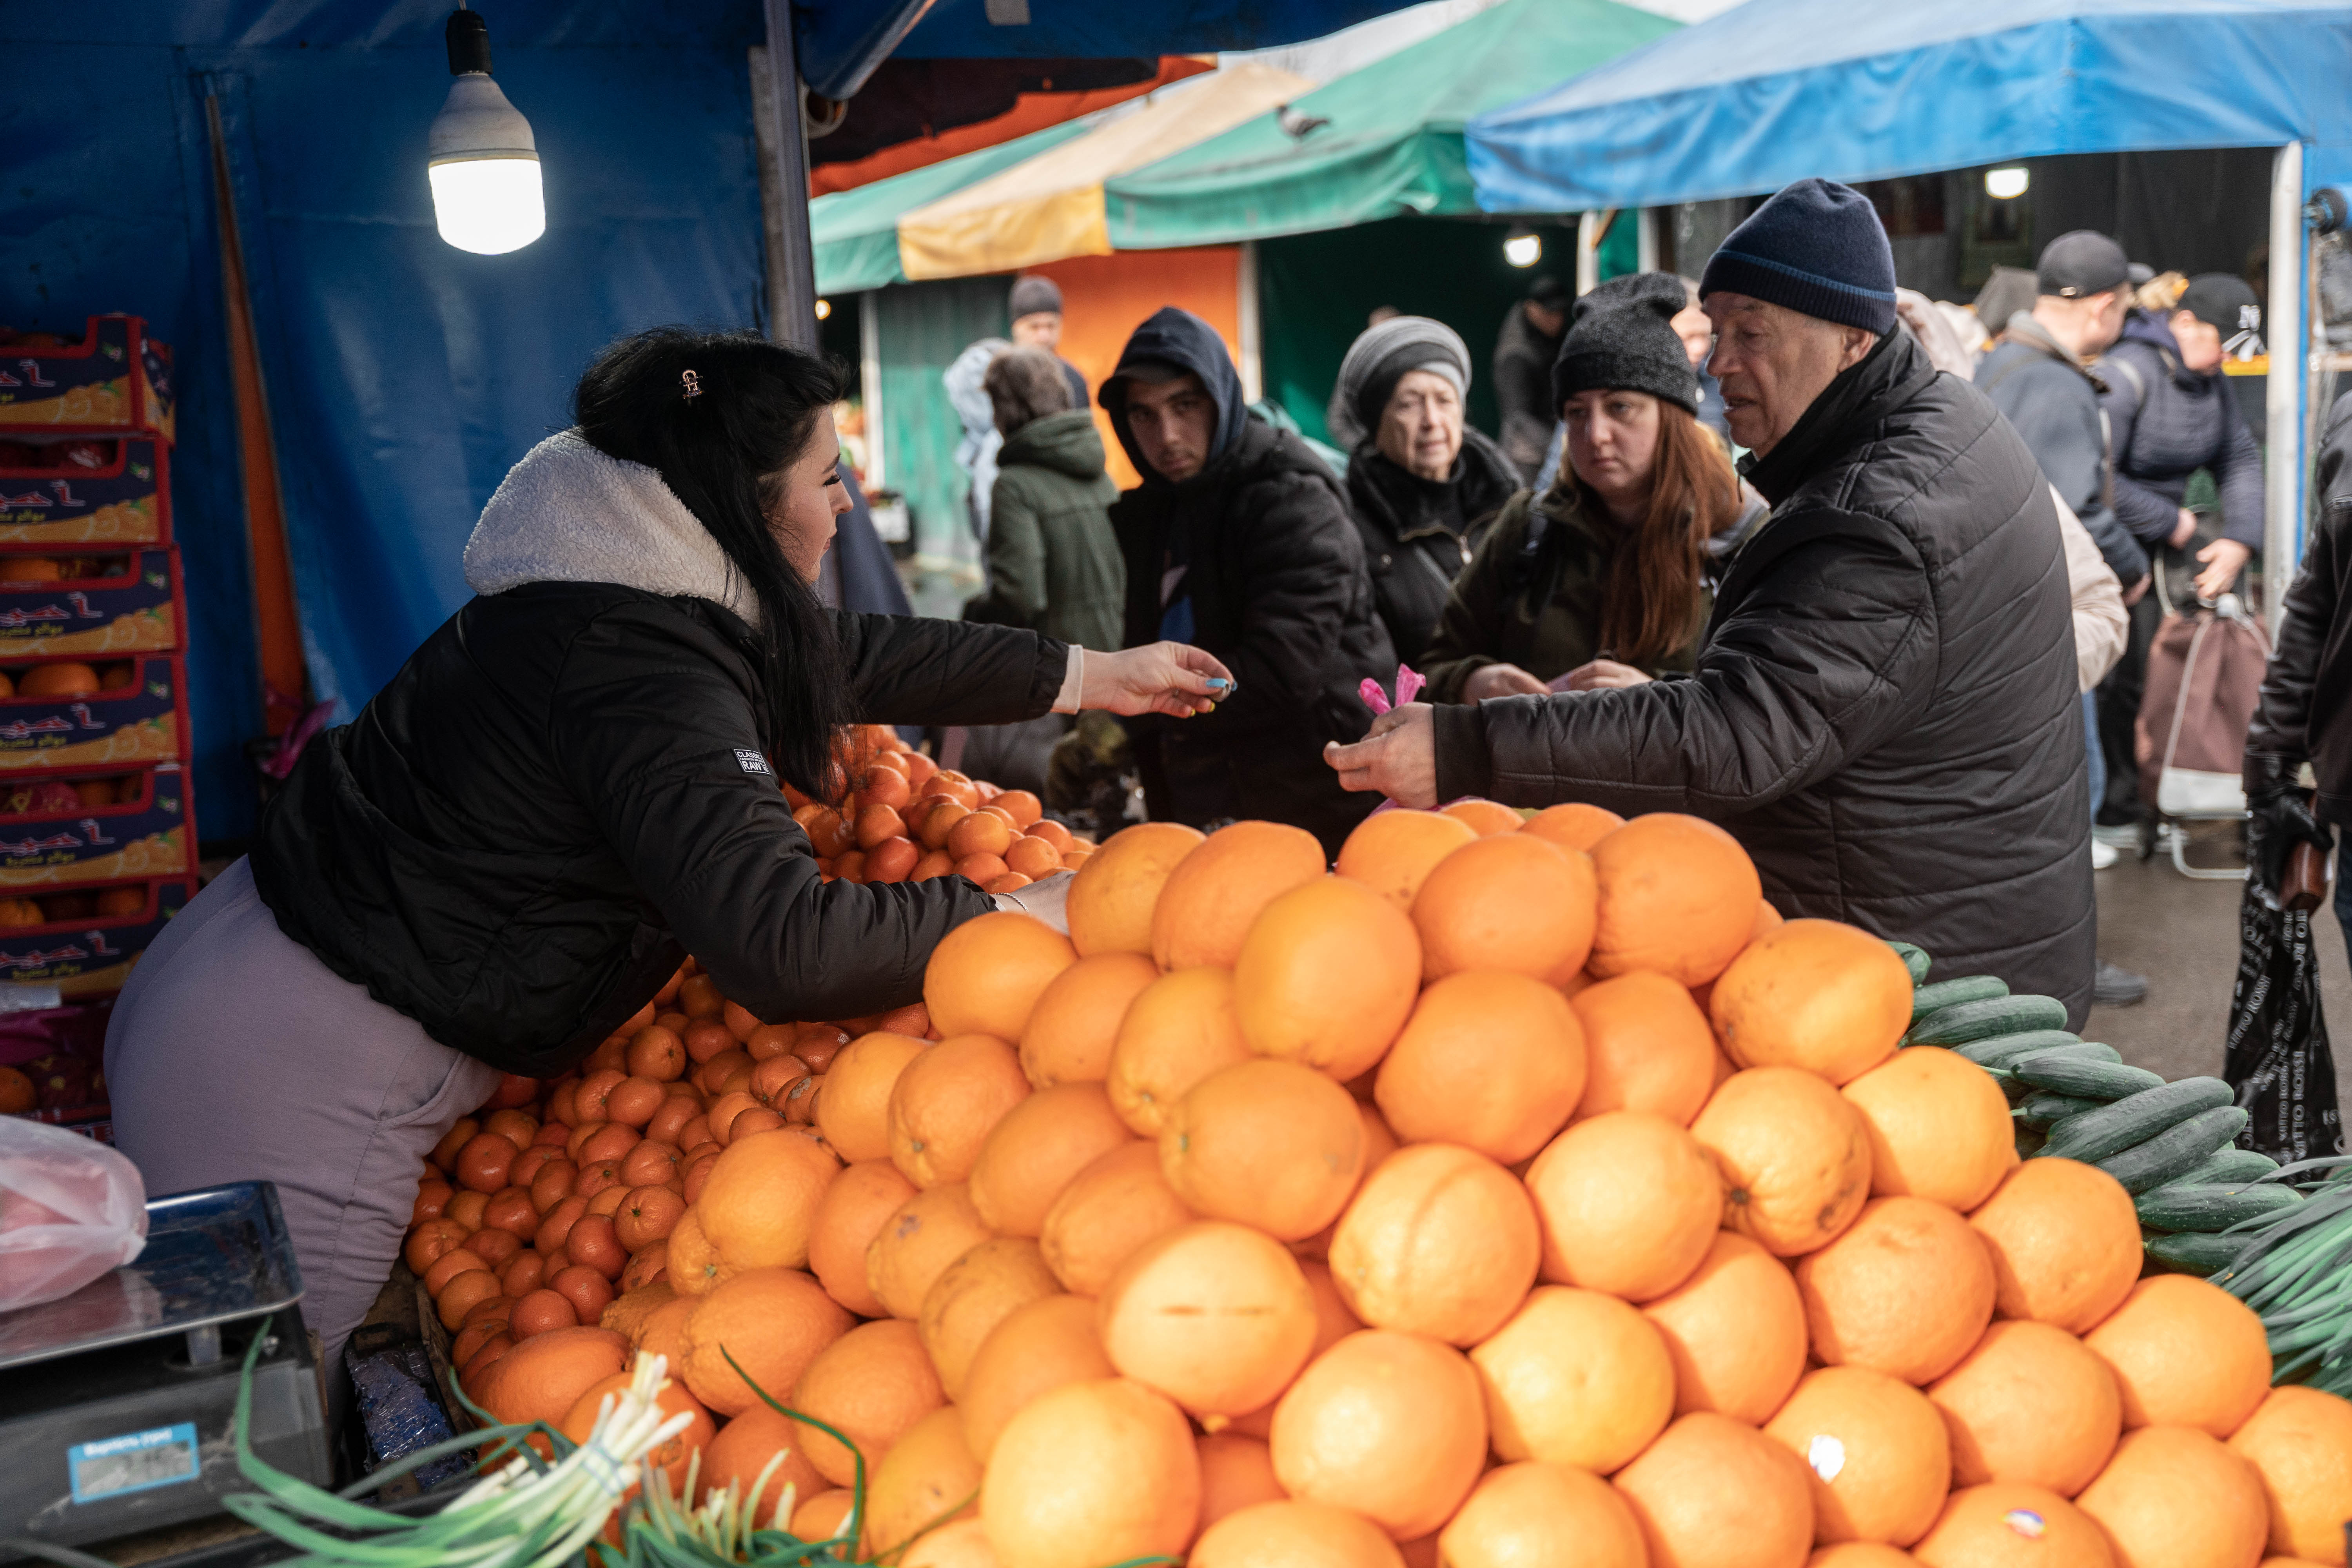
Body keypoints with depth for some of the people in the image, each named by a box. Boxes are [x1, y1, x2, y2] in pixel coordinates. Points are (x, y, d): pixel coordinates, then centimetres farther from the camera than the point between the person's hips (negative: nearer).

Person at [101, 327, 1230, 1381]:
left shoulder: (624, 598, 6)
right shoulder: (639, 670, -25)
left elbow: (857, 658, 17)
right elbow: (784, 948, -34)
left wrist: (1097, 675, 25)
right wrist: (1020, 915, -20)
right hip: (297, 1086, -10)